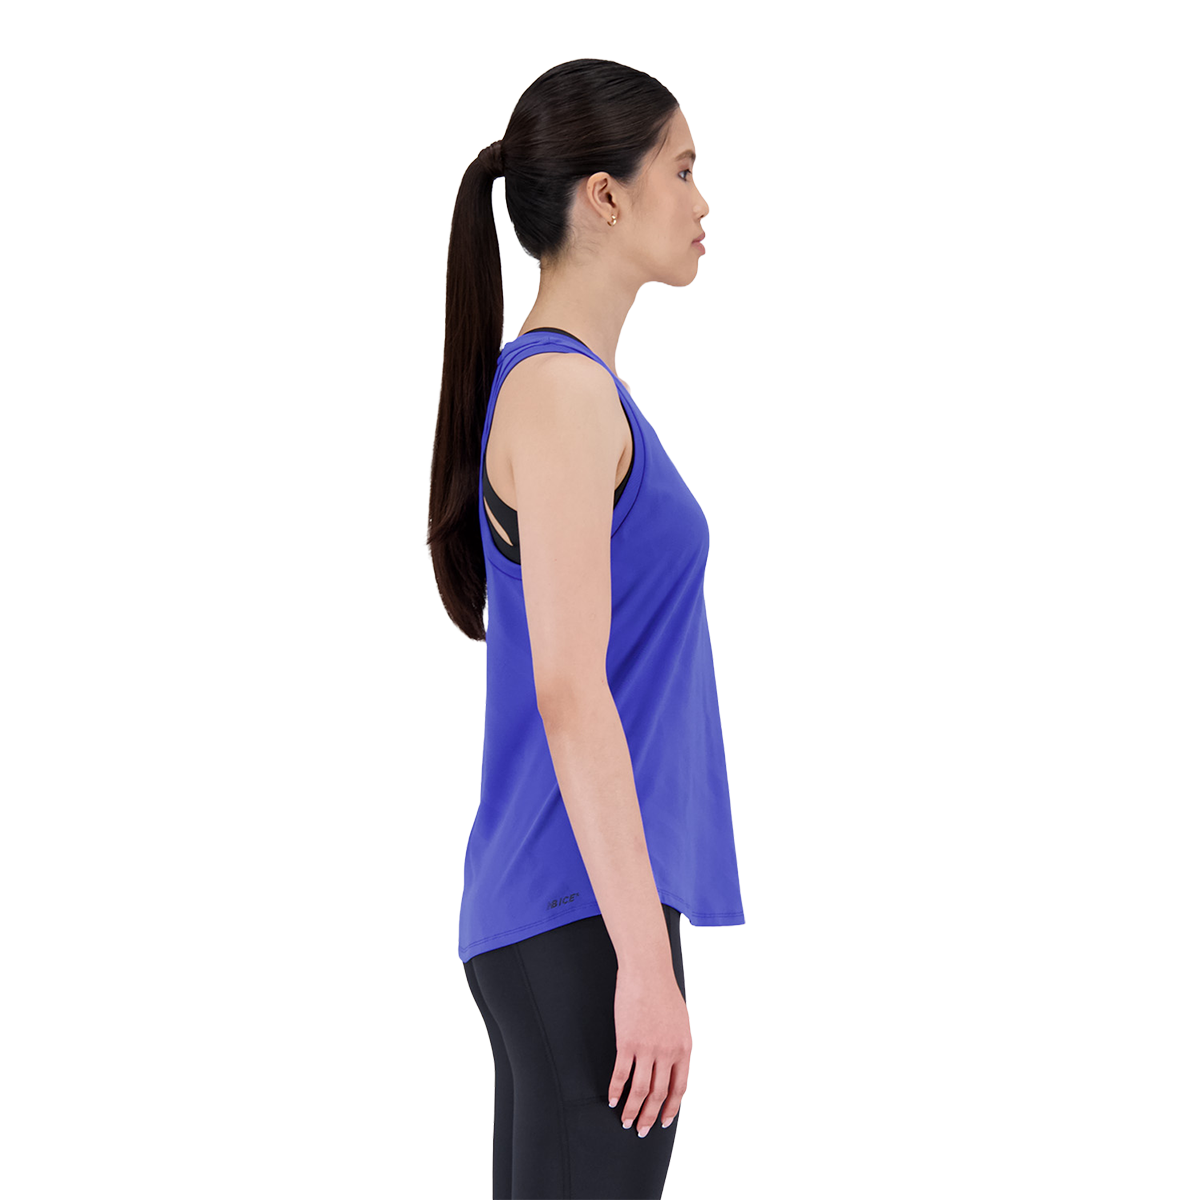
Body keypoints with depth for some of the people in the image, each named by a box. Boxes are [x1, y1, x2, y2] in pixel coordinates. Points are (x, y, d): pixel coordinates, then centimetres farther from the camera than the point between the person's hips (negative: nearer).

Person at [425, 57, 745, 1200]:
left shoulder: (556, 386, 17)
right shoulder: (560, 389, -13)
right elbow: (569, 692, -20)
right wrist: (644, 959, -21)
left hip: (539, 924, 10)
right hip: (587, 921, -10)